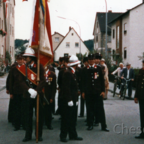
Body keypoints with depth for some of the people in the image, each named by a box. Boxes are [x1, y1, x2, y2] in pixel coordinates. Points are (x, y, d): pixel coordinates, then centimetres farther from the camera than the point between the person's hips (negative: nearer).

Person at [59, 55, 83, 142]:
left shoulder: (73, 73, 15)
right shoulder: (67, 73, -15)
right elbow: (66, 87, -20)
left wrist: (76, 99, 15)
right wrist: (69, 100, -20)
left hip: (73, 100, 9)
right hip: (68, 100, -9)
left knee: (73, 119, 13)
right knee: (66, 119, -1)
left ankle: (73, 135, 19)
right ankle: (63, 136, 7)